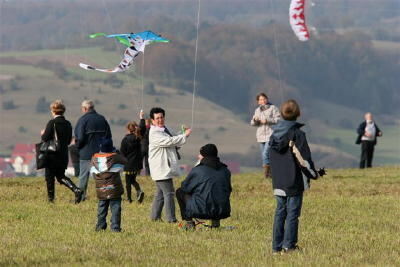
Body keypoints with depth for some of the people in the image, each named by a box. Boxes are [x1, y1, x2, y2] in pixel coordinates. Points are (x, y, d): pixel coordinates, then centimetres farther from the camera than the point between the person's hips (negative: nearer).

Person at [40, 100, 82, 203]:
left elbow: (45, 138, -15)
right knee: (60, 176, 14)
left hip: (52, 155, -6)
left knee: (49, 177, 7)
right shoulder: (68, 124, 5)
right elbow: (69, 141, 11)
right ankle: (76, 190, -6)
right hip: (64, 155, 6)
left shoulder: (52, 123, -14)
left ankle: (50, 198, 10)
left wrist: (43, 134, 7)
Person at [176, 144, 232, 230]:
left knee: (180, 192, 17)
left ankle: (189, 222, 11)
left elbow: (185, 187, 6)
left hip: (202, 211, -4)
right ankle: (215, 221, 23)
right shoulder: (225, 171, 9)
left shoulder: (197, 170, -4)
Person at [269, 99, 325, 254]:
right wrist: (315, 174, 3)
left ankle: (277, 246, 10)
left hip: (278, 183, 6)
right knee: (292, 213, 0)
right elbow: (304, 159, -13)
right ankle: (289, 245, -2)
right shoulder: (297, 134, -14)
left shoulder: (274, 135, 5)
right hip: (294, 183, -6)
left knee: (280, 212, 11)